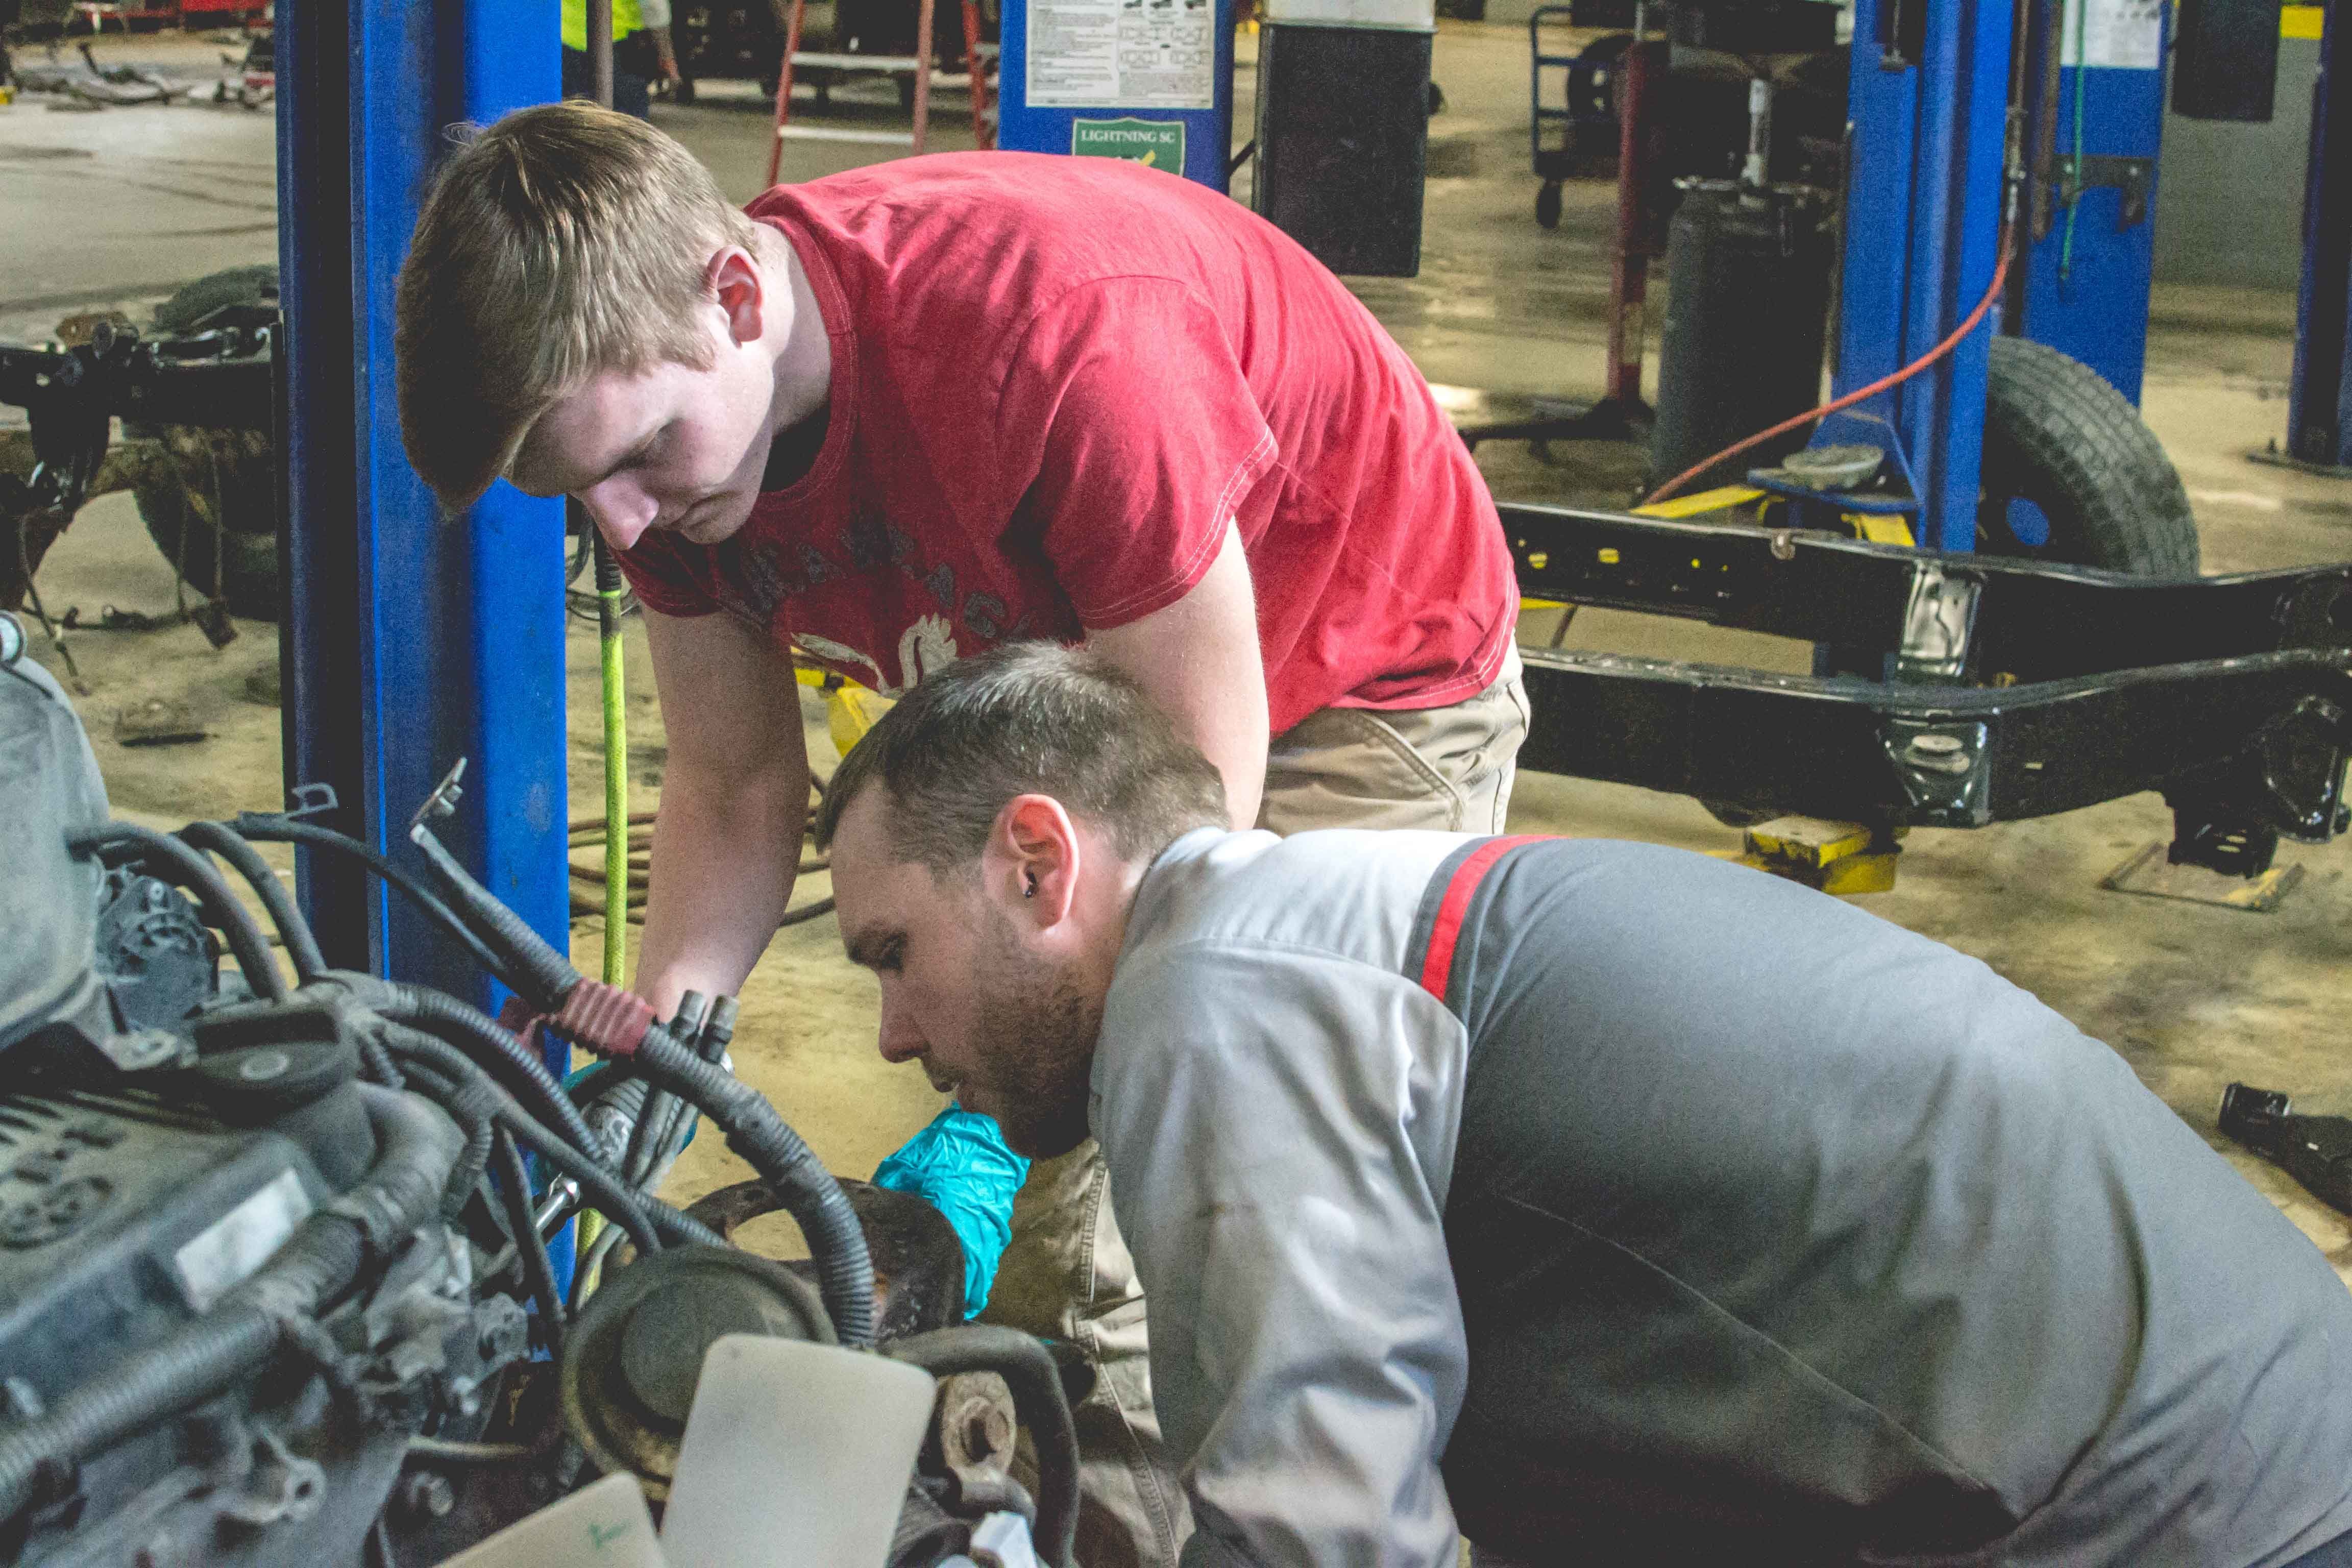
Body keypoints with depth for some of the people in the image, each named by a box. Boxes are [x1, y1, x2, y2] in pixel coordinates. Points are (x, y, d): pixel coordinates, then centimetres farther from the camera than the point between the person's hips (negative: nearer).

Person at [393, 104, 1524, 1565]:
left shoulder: (1067, 333, -40)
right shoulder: (662, 410, -17)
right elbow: (737, 787, -3)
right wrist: (661, 1032, -22)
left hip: (1372, 688, -6)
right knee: (1072, 1278, 2)